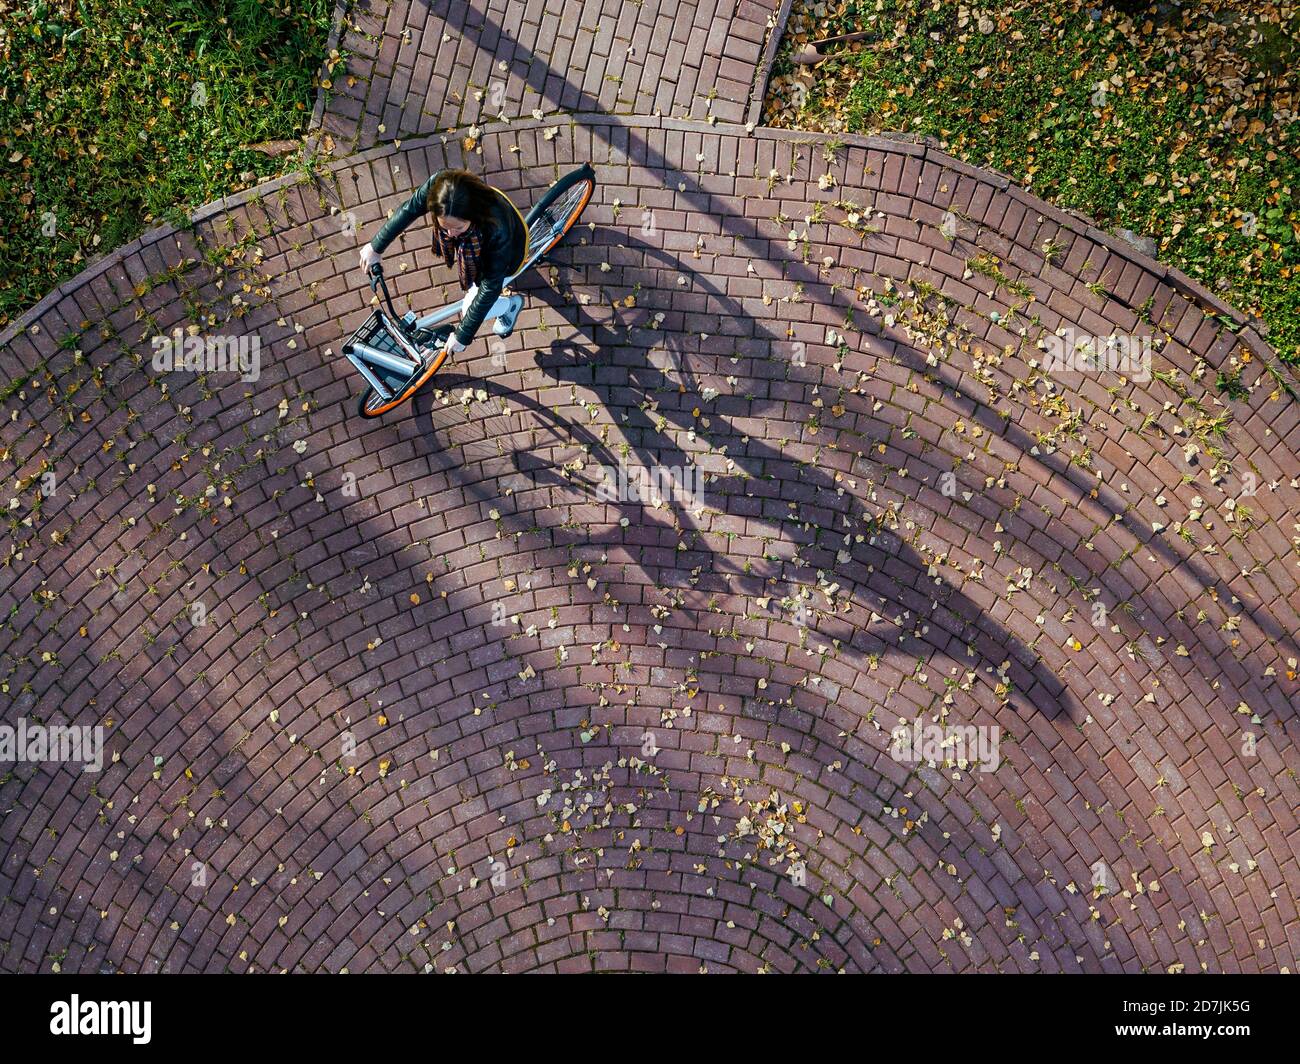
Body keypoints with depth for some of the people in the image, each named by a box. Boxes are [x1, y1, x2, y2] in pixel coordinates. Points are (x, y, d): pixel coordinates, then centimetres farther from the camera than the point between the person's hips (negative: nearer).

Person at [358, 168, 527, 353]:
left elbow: (490, 288, -34)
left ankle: (512, 305, 30)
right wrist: (376, 247, -4)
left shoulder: (498, 232, -48)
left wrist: (463, 336, -27)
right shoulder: (438, 185, -38)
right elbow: (409, 210, -16)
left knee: (471, 311, 3)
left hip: (505, 256, -4)